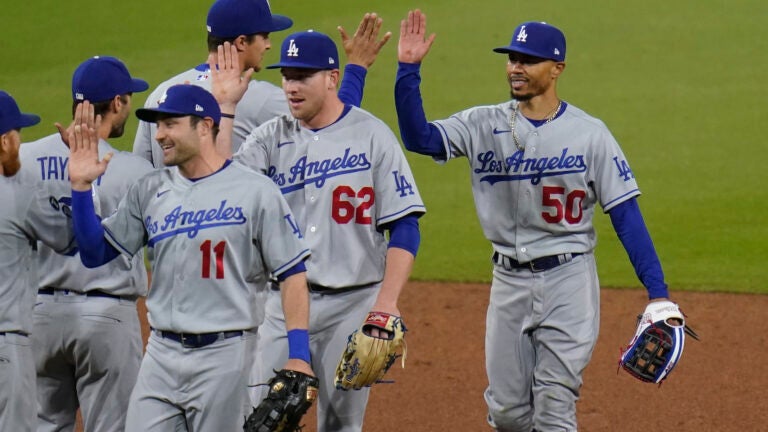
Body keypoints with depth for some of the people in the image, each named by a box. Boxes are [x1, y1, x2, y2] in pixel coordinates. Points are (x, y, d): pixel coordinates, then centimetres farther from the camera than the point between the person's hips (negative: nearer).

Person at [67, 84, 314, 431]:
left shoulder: (255, 192, -5)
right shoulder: (149, 191, 9)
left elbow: (293, 274, -5)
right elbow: (94, 254, 9)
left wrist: (299, 356, -14)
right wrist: (81, 187, -3)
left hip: (225, 354, -4)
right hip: (161, 355, 5)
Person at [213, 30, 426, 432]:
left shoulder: (371, 135, -4)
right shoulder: (270, 138, 4)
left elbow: (404, 228, -6)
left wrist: (387, 301, -16)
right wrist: (223, 109, -17)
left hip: (352, 304, -3)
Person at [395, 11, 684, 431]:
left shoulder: (589, 133, -4)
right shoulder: (484, 125, 3)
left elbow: (626, 215, -5)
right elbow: (419, 137, -12)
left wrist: (657, 294, -11)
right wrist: (408, 69, -23)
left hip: (568, 280, -3)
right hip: (509, 282, 3)